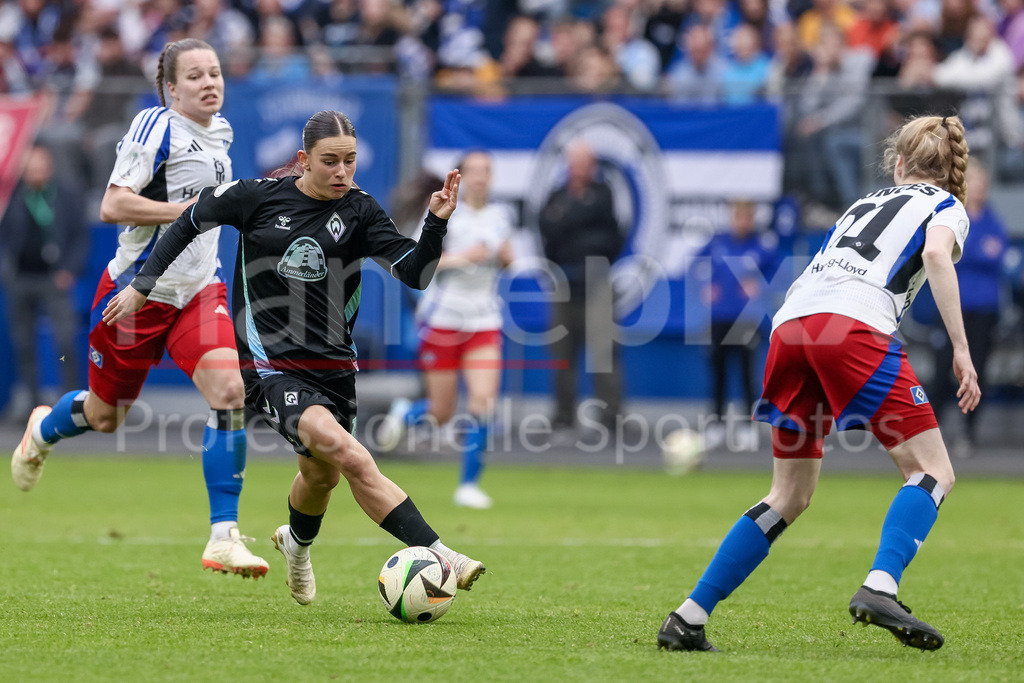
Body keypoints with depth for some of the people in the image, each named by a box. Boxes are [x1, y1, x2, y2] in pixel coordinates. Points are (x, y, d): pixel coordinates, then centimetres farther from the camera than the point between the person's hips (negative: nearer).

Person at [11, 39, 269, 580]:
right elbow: (112, 206, -23)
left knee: (230, 391, -19)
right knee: (104, 416, 10)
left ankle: (223, 538, -16)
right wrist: (191, 208, -26)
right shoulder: (156, 126, -15)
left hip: (199, 291, 5)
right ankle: (44, 429, 49)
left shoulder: (220, 131, 8)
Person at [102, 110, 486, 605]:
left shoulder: (359, 212, 1)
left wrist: (437, 222, -22)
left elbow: (415, 274, -6)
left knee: (322, 474, 21)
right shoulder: (257, 197, -4)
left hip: (333, 367, 5)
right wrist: (142, 285, 12)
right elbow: (192, 220, 12)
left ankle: (297, 544, 57)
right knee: (348, 454, -26)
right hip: (270, 365, -5)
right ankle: (438, 556, -33)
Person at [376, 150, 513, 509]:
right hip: (443, 316, -3)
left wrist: (506, 256, -2)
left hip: (484, 322, 3)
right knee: (441, 414, 3)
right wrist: (460, 257, -22)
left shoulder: (500, 216, 7)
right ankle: (403, 412, 38)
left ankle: (469, 484, -4)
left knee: (483, 402, -14)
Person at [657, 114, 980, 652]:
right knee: (933, 472, -1)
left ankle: (688, 618, 8)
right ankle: (879, 589, -25)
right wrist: (961, 349, -9)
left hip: (789, 325, 6)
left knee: (791, 496, 14)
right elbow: (936, 254, -6)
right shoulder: (946, 207, 17)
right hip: (856, 323, -6)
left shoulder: (866, 203, 35)